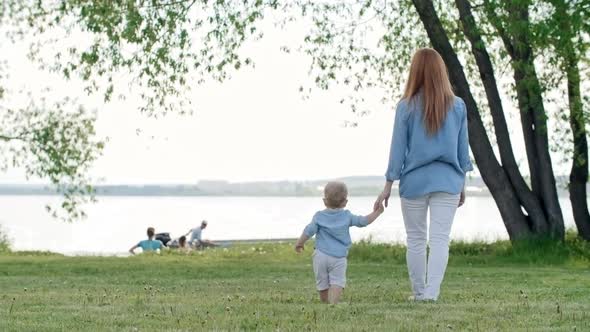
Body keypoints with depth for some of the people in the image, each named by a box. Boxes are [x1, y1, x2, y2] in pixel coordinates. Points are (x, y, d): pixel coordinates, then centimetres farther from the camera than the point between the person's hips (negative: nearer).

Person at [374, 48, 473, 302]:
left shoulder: (406, 107, -4)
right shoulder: (457, 106, 2)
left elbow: (398, 148, -1)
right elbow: (463, 149, 7)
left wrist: (388, 187, 5)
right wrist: (462, 183, 18)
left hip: (415, 181, -1)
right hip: (447, 181, 1)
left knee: (415, 239, 11)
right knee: (440, 239, -3)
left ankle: (419, 294, 18)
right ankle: (431, 294, -13)